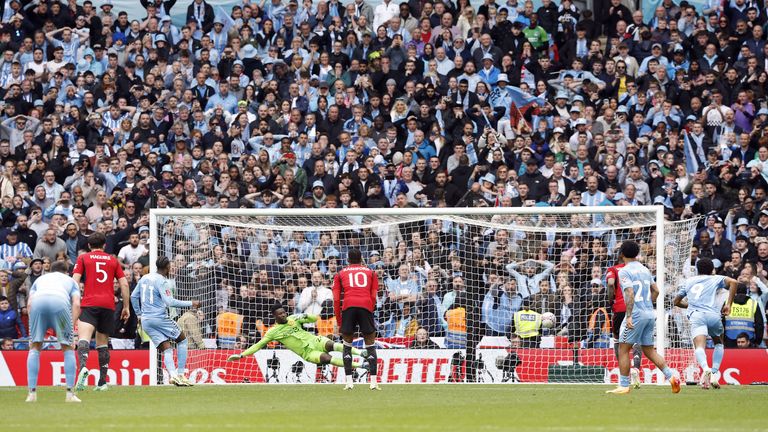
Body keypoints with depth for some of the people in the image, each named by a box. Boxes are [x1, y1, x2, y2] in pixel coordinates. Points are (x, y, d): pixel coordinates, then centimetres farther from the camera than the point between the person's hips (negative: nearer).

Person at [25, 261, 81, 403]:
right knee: (68, 348, 12)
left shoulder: (40, 279, 39)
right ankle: (70, 394, 6)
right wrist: (70, 327, 16)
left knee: (35, 347, 14)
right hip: (60, 302, -1)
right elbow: (76, 304, 15)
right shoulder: (70, 281, 34)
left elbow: (29, 304, 23)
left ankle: (32, 392, 7)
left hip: (38, 301, 1)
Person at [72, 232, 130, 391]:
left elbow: (75, 281, -1)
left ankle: (83, 367, -47)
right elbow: (124, 284, 13)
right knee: (103, 343, 14)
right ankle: (102, 382, 12)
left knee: (84, 337, -19)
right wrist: (126, 307, 19)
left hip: (90, 303, -3)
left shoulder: (83, 258, 10)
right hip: (109, 305, 3)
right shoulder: (113, 260, 17)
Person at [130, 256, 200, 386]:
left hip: (145, 321, 7)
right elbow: (170, 302, -19)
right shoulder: (161, 281, -12)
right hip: (160, 318, -7)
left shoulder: (145, 278, 11)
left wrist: (139, 314, 27)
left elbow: (133, 296, 17)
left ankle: (173, 375, -19)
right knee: (182, 340, 11)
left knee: (166, 349, 4)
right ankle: (180, 374, 5)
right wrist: (191, 304, -13)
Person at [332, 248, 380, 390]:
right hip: (366, 306, 0)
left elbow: (336, 299, 13)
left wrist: (339, 321, 16)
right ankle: (373, 382, -3)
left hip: (348, 306, 0)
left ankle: (349, 381, 3)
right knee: (370, 345, 6)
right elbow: (374, 296, 11)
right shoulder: (370, 273, 21)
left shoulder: (340, 274, 20)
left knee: (347, 345, 11)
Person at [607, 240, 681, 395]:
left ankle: (623, 386, -2)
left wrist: (629, 316, -23)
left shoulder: (624, 271, -8)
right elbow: (655, 291, 19)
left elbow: (630, 293, -19)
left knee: (623, 349, 0)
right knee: (649, 350, 13)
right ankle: (671, 376, 1)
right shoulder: (645, 270, 15)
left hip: (636, 314, -7)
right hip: (650, 314, 7)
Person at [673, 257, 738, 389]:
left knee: (699, 347, -19)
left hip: (696, 315, 0)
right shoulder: (715, 279, 21)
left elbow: (677, 301, 39)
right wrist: (728, 304, 6)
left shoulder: (689, 281, 30)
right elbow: (733, 282, 2)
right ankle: (714, 374, 7)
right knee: (719, 343, 25)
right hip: (713, 314, 0)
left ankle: (705, 369, -51)